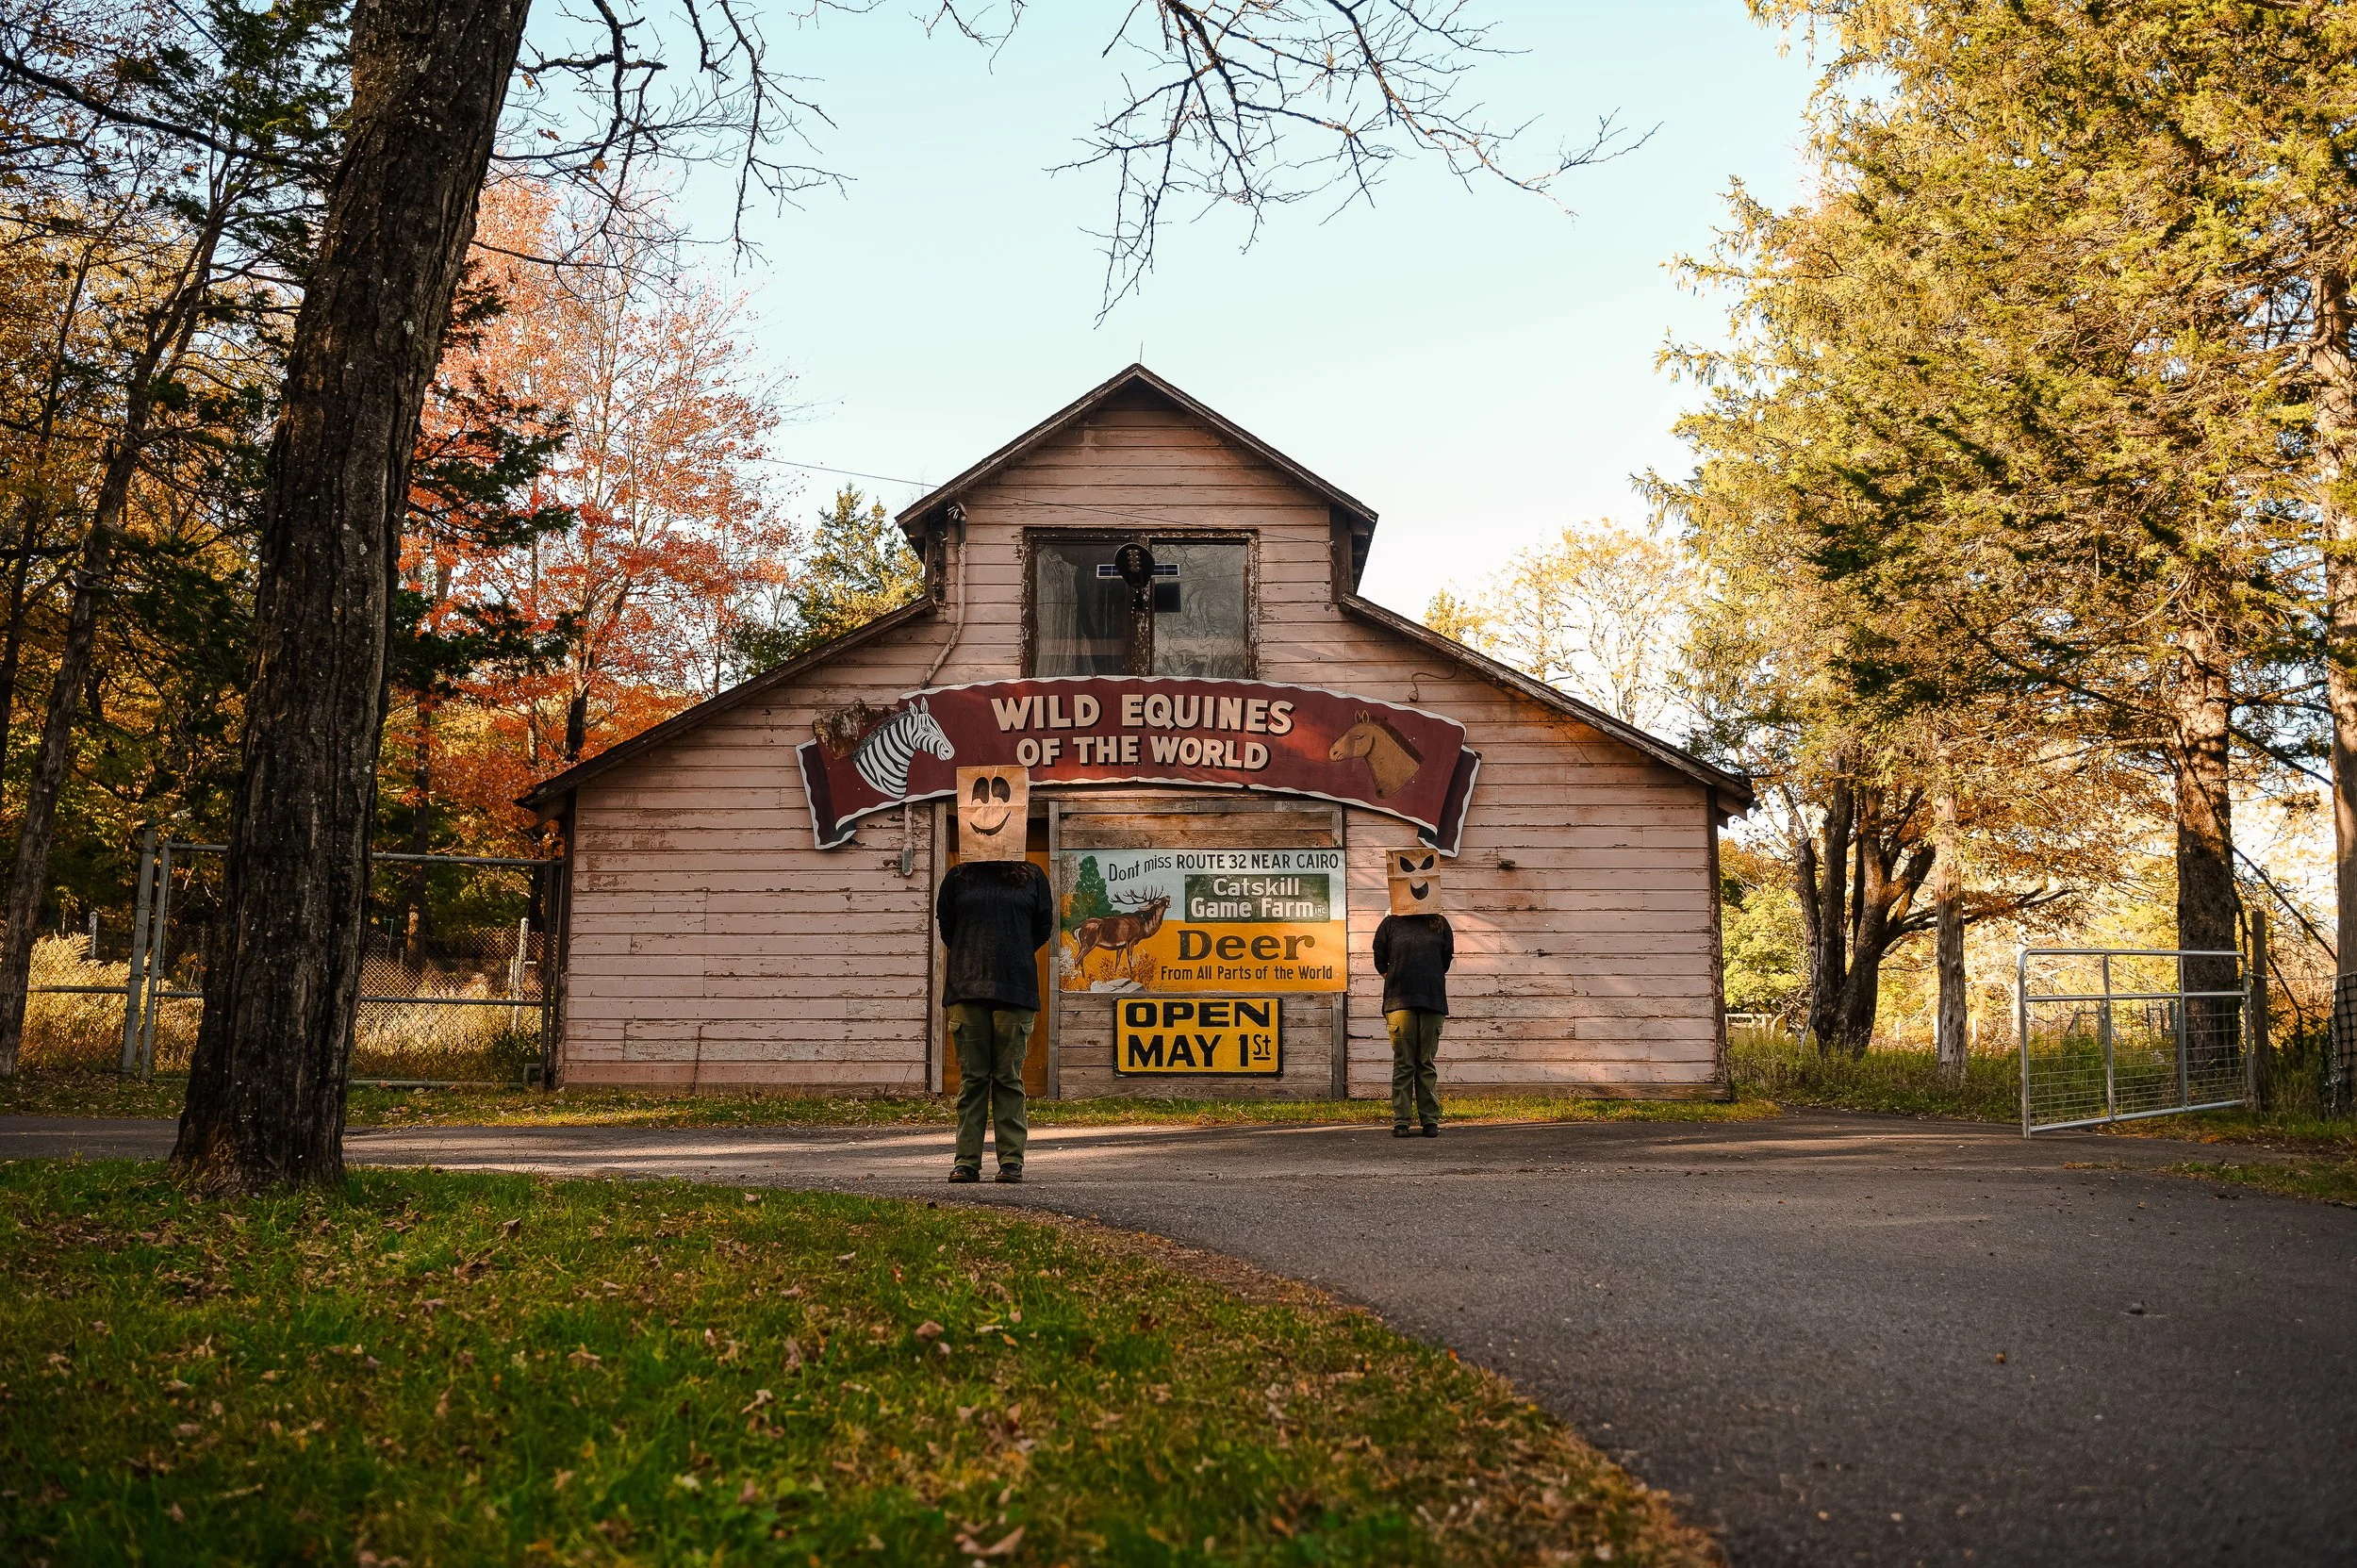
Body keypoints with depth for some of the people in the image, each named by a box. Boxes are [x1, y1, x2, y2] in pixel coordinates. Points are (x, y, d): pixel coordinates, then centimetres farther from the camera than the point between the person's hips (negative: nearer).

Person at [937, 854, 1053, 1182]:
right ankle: (967, 1161, 5)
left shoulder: (1031, 877, 9)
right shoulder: (959, 877, 10)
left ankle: (1012, 1161, 4)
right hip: (967, 988, 1)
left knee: (1009, 1077, 1)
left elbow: (1043, 926, 12)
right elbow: (946, 925, 15)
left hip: (1015, 989, -1)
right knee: (971, 1077, 2)